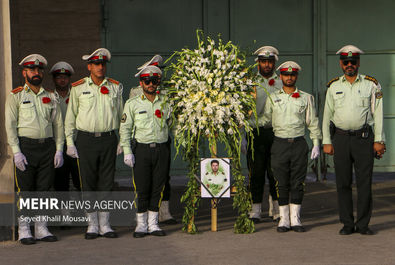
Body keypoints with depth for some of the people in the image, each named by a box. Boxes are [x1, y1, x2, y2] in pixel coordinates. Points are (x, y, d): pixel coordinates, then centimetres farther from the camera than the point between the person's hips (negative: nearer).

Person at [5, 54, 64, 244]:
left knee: (44, 189, 5)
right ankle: (23, 231, 4)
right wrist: (16, 152, -13)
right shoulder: (16, 96, 3)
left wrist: (59, 150, 4)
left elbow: (58, 124, 14)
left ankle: (41, 229, 13)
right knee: (25, 190, -3)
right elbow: (10, 125, -4)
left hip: (48, 146, 4)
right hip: (26, 146, -4)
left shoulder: (49, 97, 14)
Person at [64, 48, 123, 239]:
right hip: (86, 139, -1)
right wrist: (70, 142, -1)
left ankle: (104, 224, 10)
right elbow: (70, 117, 6)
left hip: (108, 139, 1)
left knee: (106, 182, 2)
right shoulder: (78, 88, 4)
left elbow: (121, 115, 13)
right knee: (88, 182, 0)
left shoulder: (115, 87, 9)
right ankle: (92, 224, 9)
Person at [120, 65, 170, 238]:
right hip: (141, 148, -2)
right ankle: (141, 224, 9)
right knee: (141, 188, -2)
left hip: (161, 148, 2)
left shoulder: (165, 102, 9)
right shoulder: (132, 104, 3)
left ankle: (153, 224, 13)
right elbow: (125, 128, 2)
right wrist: (127, 151, -7)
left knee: (158, 187, 4)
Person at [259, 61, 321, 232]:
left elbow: (312, 122, 11)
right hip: (280, 144, 0)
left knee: (297, 183, 1)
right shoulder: (272, 98, 10)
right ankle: (283, 219, 7)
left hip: (299, 143, 0)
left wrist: (316, 144, 5)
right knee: (281, 183, 0)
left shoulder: (306, 98, 9)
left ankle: (295, 219, 8)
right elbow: (264, 118, 9)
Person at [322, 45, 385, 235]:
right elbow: (327, 116, 11)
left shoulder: (371, 84, 5)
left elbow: (378, 114, 4)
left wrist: (379, 141, -2)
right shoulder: (333, 87, 10)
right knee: (343, 183, 2)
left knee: (364, 182, -2)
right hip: (341, 138, 2)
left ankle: (363, 224, 6)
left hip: (364, 138, -1)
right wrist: (327, 142, 5)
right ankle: (347, 223, 11)